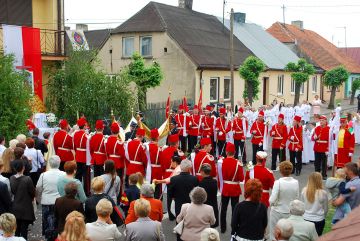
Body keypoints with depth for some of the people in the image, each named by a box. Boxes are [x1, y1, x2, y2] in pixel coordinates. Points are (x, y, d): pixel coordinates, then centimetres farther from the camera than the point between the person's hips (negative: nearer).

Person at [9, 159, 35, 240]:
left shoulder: (11, 179, -7)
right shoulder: (27, 179, -22)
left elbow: (12, 191, 3)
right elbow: (33, 193, -12)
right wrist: (31, 198, 9)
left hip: (15, 208, 5)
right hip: (25, 209, -5)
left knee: (16, 229, 17)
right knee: (24, 229, 5)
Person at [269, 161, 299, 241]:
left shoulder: (278, 182, -19)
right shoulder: (296, 182, -8)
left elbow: (272, 200, -19)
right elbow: (297, 198, 0)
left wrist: (271, 204, 1)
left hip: (277, 213, -3)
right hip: (290, 213, 3)